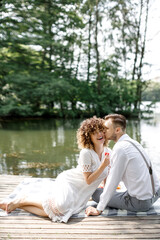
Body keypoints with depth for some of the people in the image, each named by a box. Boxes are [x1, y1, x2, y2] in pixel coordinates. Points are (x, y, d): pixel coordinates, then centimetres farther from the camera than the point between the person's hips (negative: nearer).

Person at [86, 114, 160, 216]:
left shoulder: (120, 148, -21)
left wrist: (99, 210, -6)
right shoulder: (132, 142, 6)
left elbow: (113, 182, -15)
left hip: (141, 203, -8)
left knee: (96, 193, 3)